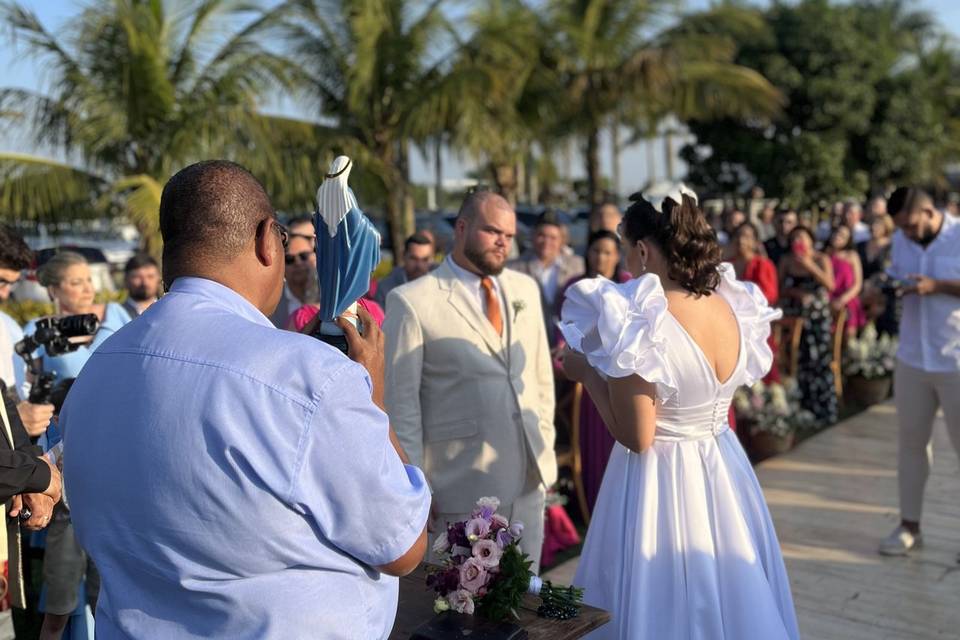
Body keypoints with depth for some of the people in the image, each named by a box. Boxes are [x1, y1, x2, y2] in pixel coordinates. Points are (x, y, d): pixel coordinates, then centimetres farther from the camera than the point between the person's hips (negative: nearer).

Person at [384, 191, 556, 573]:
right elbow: (401, 402, -9)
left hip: (531, 480, 5)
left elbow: (542, 375, 13)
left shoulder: (526, 289, 7)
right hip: (462, 488, -5)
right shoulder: (412, 302, -10)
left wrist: (545, 451, 11)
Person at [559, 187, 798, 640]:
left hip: (661, 480, -7)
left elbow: (636, 437, -20)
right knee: (725, 592, 23)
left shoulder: (639, 322, -23)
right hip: (724, 469, 7)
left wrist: (586, 372, -9)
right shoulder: (731, 306, -2)